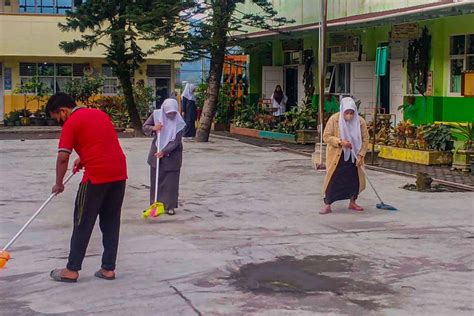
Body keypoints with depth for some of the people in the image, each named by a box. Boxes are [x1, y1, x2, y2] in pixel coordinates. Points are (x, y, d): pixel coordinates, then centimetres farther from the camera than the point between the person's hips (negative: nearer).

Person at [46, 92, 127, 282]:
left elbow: (63, 158, -9)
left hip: (96, 176, -7)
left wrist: (59, 184, 2)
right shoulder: (100, 113, 18)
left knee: (83, 223, 4)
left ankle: (72, 270, 9)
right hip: (119, 173, 7)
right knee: (111, 223, 12)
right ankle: (108, 268, 14)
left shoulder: (71, 123, -4)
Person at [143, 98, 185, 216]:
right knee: (156, 179, 9)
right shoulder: (156, 115, -9)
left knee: (171, 181, 0)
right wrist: (153, 128, -21)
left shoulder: (179, 123, -17)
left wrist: (164, 151, -27)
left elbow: (176, 141, -19)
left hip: (172, 155, -3)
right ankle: (155, 204, 19)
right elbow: (144, 127, 0)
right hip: (156, 152, 3)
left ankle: (170, 206, 8)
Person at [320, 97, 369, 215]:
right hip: (336, 155, -3)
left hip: (353, 156, 3)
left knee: (355, 178, 7)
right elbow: (326, 136, -13)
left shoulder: (360, 122, -12)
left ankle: (352, 202, 25)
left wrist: (361, 155, -12)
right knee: (333, 178, -7)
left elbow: (365, 139, -3)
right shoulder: (334, 119, -17)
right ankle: (327, 205, 0)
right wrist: (340, 142, -26)